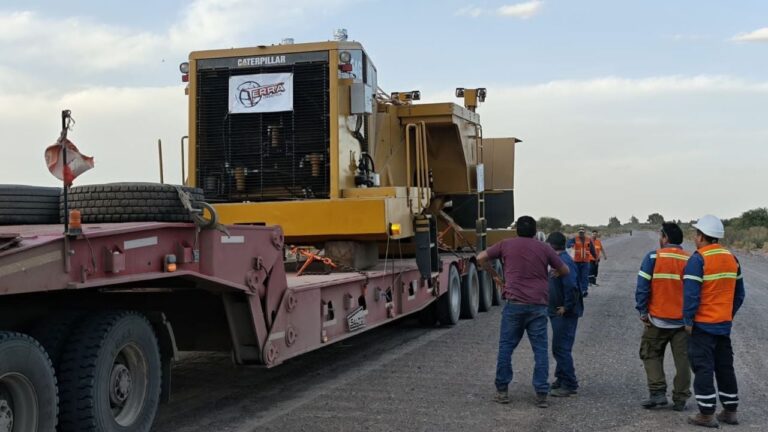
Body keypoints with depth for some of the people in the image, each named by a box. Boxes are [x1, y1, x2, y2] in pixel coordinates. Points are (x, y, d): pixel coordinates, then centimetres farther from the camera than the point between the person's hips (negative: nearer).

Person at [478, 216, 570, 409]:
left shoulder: (506, 244, 5)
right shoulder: (544, 248, 6)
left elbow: (481, 258, 10)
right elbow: (565, 271, 15)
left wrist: (494, 275, 21)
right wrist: (551, 273, 34)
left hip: (514, 303, 0)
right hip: (538, 305, 1)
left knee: (506, 346, 9)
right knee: (540, 350, 6)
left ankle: (502, 390, 12)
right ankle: (541, 394, 4)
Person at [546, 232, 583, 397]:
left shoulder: (564, 261, -20)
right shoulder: (560, 260, 12)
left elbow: (571, 287, -28)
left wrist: (566, 307, -21)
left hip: (564, 313, -10)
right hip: (558, 312, 10)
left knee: (561, 348, -6)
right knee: (559, 348, 18)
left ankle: (569, 385, 0)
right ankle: (561, 379, 29)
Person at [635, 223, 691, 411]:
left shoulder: (653, 257, -8)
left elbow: (642, 287, -11)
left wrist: (642, 311, -4)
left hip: (658, 318, -2)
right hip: (683, 320, 2)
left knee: (651, 354, 13)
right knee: (682, 359, 9)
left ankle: (658, 392, 2)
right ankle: (680, 399, 13)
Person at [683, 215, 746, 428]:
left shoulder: (698, 259, -16)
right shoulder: (732, 259, 8)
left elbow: (691, 294, -19)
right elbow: (739, 294, 15)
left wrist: (688, 320, -11)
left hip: (702, 324, -7)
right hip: (724, 324, 7)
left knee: (703, 367, -1)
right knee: (725, 366, 15)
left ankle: (707, 414, 0)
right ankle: (730, 411, 22)